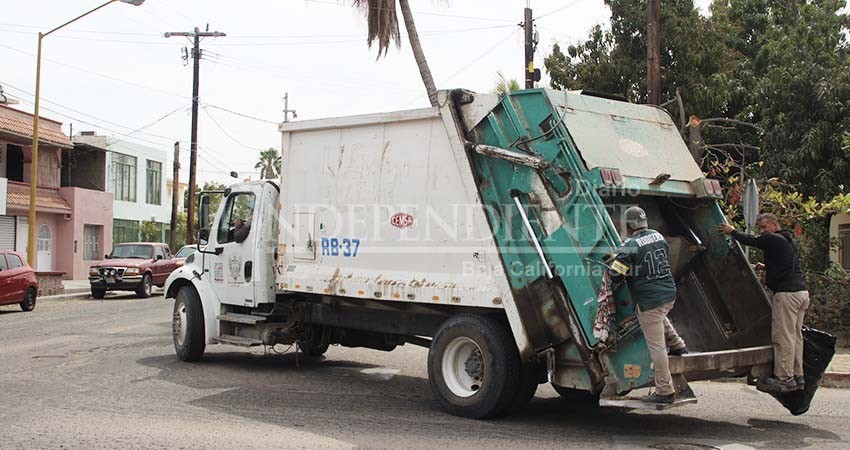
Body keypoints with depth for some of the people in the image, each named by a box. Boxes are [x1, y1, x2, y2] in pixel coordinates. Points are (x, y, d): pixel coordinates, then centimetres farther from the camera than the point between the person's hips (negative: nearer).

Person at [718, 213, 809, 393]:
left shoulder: (773, 239, -7)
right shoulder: (789, 241, 20)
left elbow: (750, 240, 4)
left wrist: (732, 231, 18)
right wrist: (767, 268, 27)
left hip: (787, 293, -10)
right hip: (801, 292, 10)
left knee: (783, 336, -7)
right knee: (795, 335, 12)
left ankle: (784, 378, -6)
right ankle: (797, 376, 16)